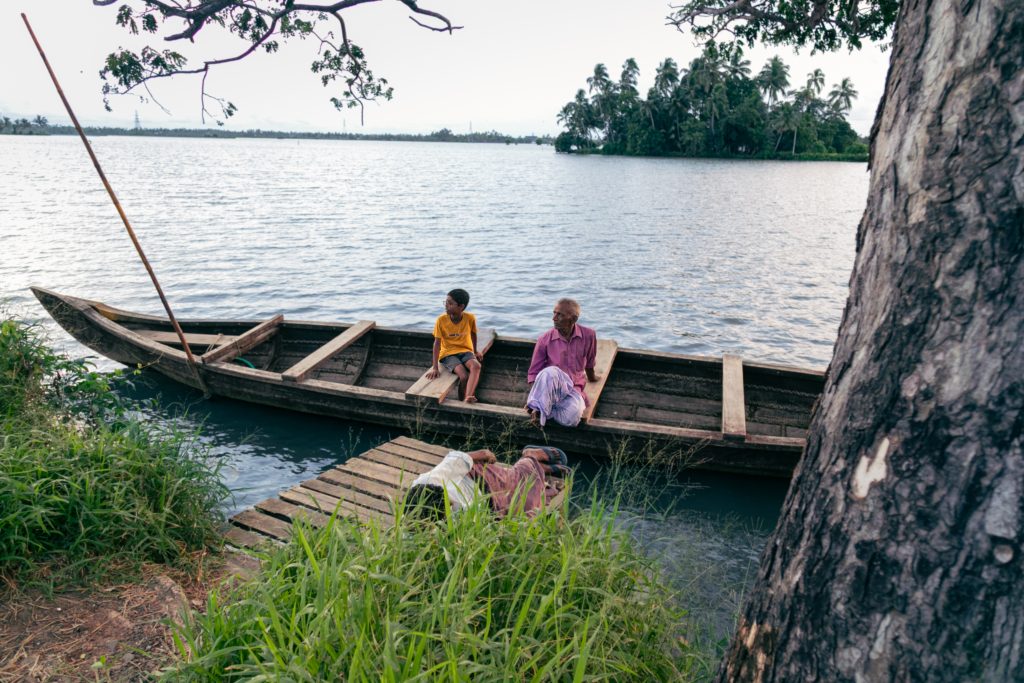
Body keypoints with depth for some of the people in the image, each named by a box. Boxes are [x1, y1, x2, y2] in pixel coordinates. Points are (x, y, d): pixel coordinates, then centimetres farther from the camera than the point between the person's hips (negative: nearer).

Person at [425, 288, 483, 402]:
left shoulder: (470, 318, -11)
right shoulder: (441, 320, -15)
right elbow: (437, 343, -14)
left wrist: (475, 351, 20)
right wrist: (435, 367, -19)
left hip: (465, 351, 2)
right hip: (448, 353, -1)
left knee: (476, 366, -33)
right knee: (464, 376, -28)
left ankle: (468, 398, -46)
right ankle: (464, 400, -9)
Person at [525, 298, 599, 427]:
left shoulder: (588, 335, -3)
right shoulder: (545, 339, -5)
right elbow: (533, 372, 0)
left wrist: (591, 377, 36)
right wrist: (533, 398, -14)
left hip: (573, 389, 1)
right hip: (549, 387, -1)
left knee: (572, 418, -35)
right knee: (550, 372, -40)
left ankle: (542, 411, -12)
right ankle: (537, 408, -26)